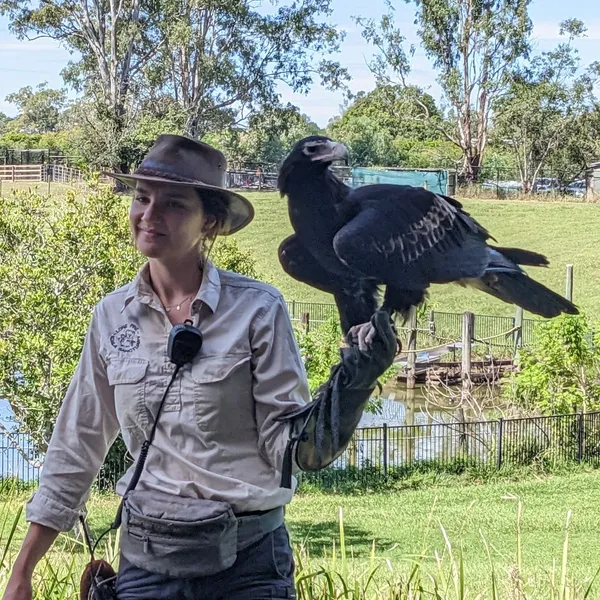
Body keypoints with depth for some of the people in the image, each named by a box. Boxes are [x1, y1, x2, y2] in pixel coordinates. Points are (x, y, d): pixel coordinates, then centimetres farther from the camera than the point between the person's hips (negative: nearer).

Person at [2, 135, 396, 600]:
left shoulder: (258, 310, -9)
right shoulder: (112, 316, 2)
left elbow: (291, 447, -8)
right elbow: (77, 447, 9)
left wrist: (348, 389, -27)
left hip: (248, 560, -3)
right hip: (146, 559, 3)